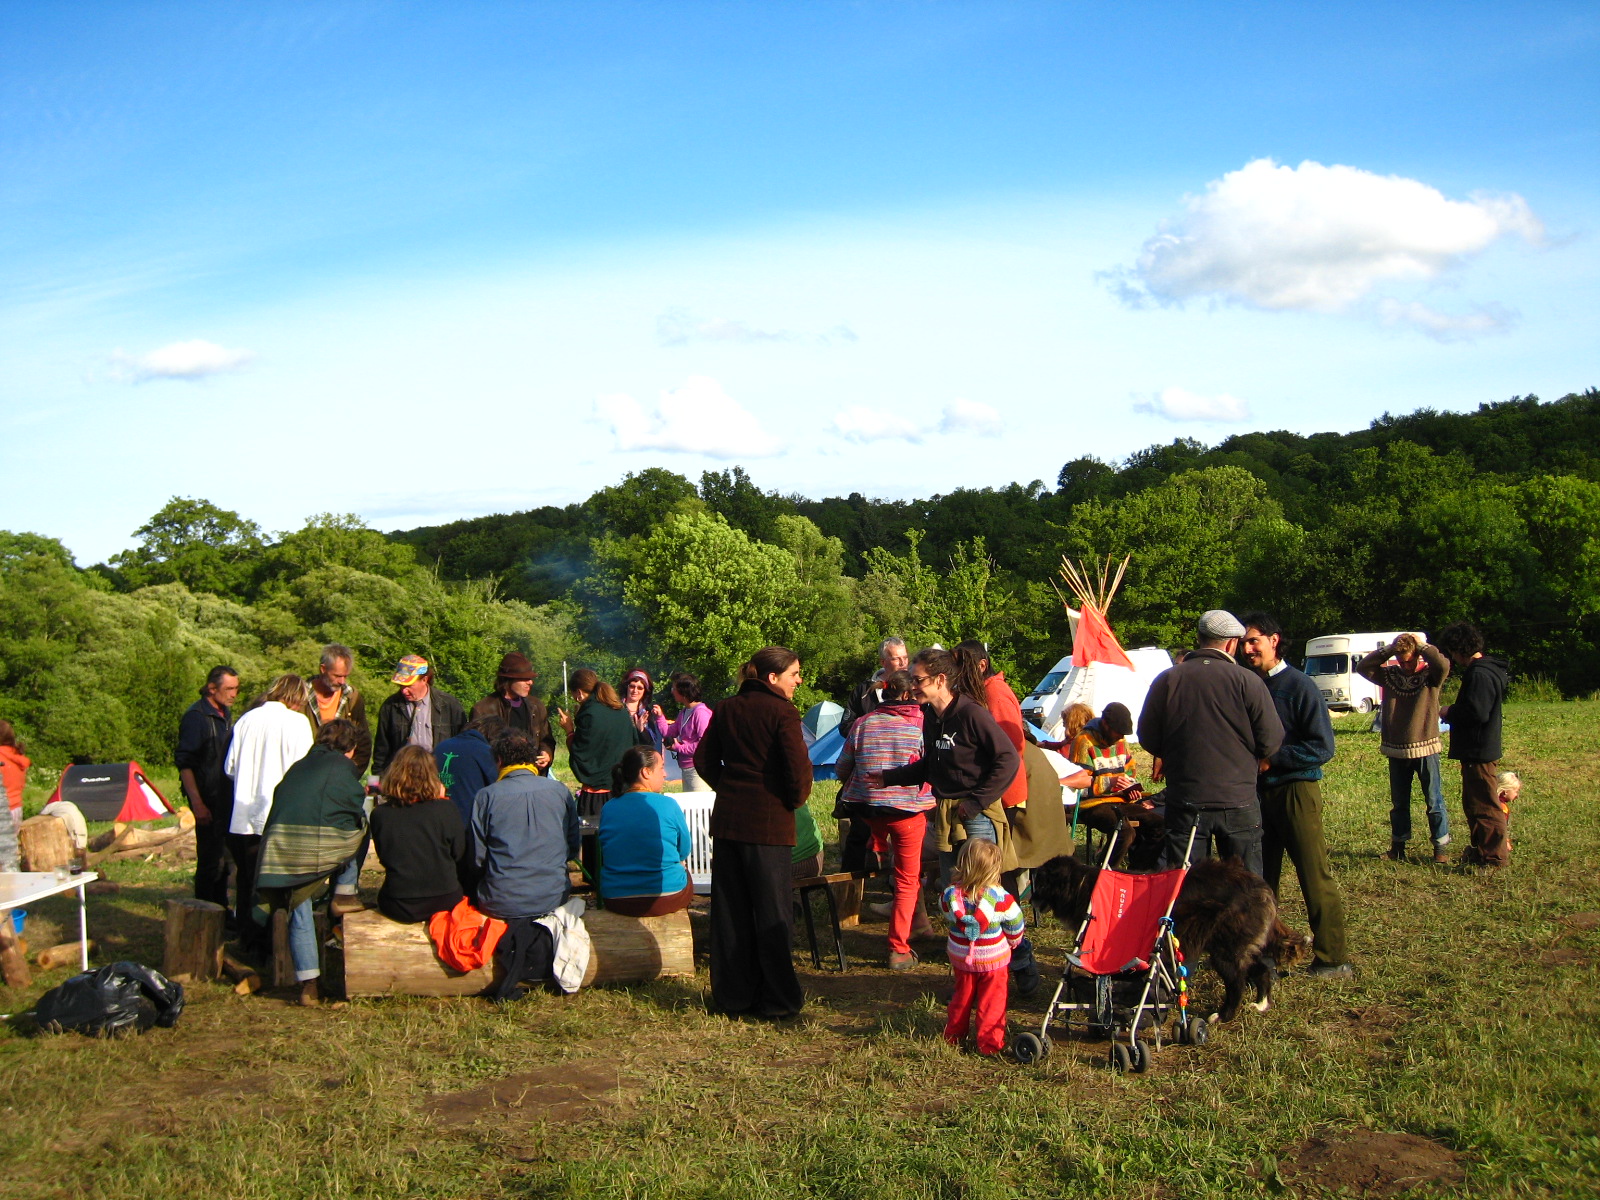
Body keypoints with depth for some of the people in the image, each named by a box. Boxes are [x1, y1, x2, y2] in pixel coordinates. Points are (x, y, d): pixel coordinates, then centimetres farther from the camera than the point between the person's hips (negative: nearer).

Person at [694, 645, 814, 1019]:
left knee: (730, 909, 12)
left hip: (727, 819, 6)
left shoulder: (726, 709, 8)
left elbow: (704, 760, 12)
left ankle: (732, 994, 18)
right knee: (773, 912, 3)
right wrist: (795, 799, 1)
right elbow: (798, 767, -17)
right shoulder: (781, 712, -12)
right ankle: (778, 1000, 9)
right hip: (769, 821, -6)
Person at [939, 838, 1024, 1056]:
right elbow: (1015, 924, -8)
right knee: (991, 1002, 10)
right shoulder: (1000, 898, -21)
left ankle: (954, 1036, 34)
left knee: (961, 997, 22)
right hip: (994, 960, -4)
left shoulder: (950, 895, -13)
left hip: (960, 958, 4)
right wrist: (1012, 942, 12)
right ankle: (989, 1043, 15)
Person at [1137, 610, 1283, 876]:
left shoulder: (1166, 680, -3)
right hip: (1238, 802, -1)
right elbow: (1271, 742, -6)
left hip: (1184, 803, 1)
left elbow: (1148, 739, 2)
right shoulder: (1248, 681, -9)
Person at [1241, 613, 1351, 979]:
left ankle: (1331, 959, 1)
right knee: (1260, 878, 11)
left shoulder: (1299, 686, -9)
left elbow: (1322, 747, -13)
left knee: (1315, 877, -4)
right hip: (1257, 791, 7)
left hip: (1296, 789, -6)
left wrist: (1272, 759, -16)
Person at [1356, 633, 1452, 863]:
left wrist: (1422, 645, -15)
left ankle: (1440, 847, 9)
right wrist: (1387, 650, -13)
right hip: (1396, 750, 4)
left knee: (1434, 800, 2)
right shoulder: (1390, 675, 4)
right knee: (1399, 802, 13)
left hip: (1425, 749, -3)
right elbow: (1363, 667, -6)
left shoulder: (1430, 674, -5)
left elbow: (1443, 665, -27)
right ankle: (1398, 846, 23)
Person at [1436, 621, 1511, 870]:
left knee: (1484, 805, -3)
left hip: (1480, 752, -11)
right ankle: (1482, 849, 28)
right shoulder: (1484, 670, 13)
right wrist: (1453, 712, 11)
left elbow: (1477, 712, -27)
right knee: (1473, 803, 18)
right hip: (1479, 749, 11)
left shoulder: (1479, 674, -20)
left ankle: (1494, 857, 4)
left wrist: (1449, 713, -13)